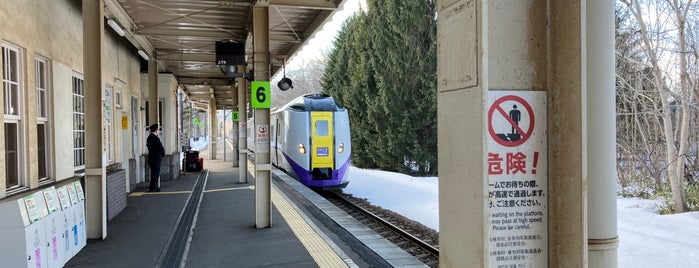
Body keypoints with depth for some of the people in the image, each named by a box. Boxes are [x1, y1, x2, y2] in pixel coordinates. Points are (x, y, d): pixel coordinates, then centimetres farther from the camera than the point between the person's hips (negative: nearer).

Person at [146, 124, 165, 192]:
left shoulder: (149, 138, 12)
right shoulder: (155, 138, -18)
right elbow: (160, 148, -16)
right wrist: (163, 154, 5)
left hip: (151, 158, 9)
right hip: (156, 158, -9)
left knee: (154, 173, 16)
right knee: (155, 173, -4)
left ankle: (153, 187, 22)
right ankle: (153, 188, -2)